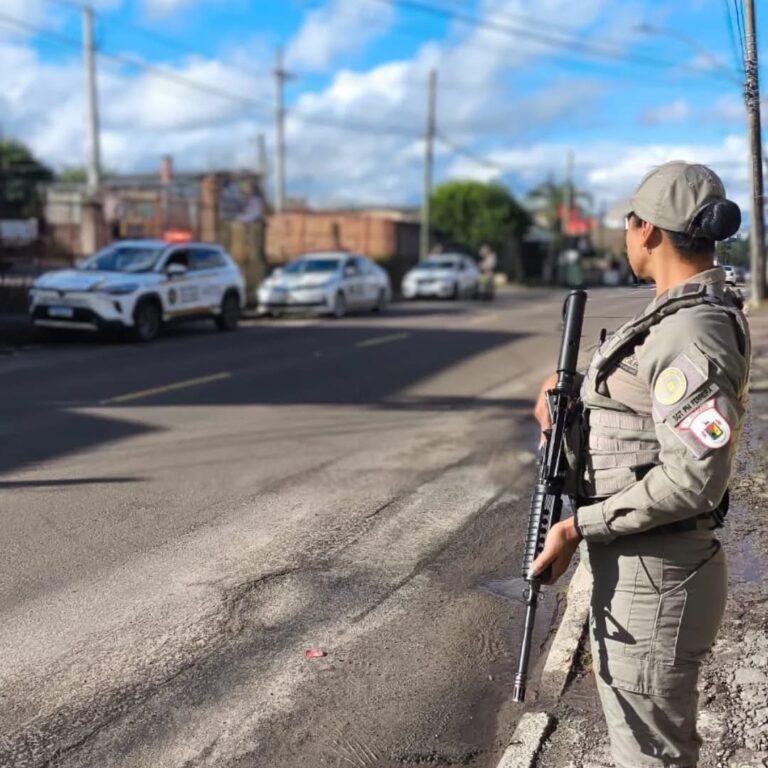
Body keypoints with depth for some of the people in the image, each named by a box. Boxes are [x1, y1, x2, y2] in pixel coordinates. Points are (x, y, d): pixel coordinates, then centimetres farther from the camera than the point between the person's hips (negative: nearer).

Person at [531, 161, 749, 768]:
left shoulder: (692, 335, -22)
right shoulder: (680, 316, 9)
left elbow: (694, 477, -26)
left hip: (653, 581, -10)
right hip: (633, 568, 10)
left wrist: (580, 527, -20)